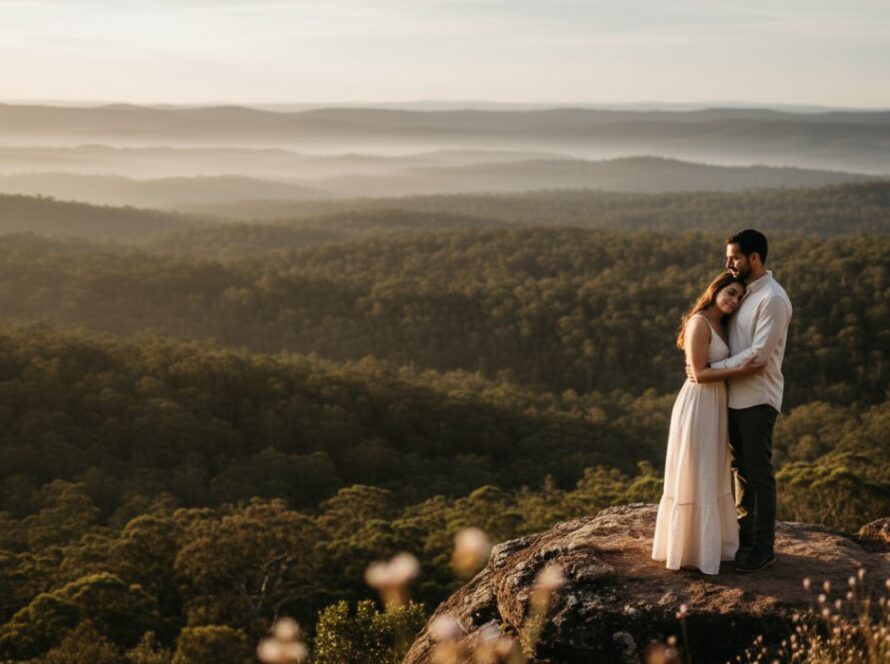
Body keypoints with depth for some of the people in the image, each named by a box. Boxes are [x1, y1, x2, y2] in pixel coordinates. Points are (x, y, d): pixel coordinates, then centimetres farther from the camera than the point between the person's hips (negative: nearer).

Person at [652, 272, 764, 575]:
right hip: (698, 405, -10)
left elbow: (721, 367, 14)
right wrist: (740, 371, -21)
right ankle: (689, 548, 7)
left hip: (715, 406, 10)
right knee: (695, 479, -2)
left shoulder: (720, 325, 13)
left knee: (710, 477, 17)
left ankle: (708, 540, 28)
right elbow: (699, 374, -20)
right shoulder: (699, 323, -16)